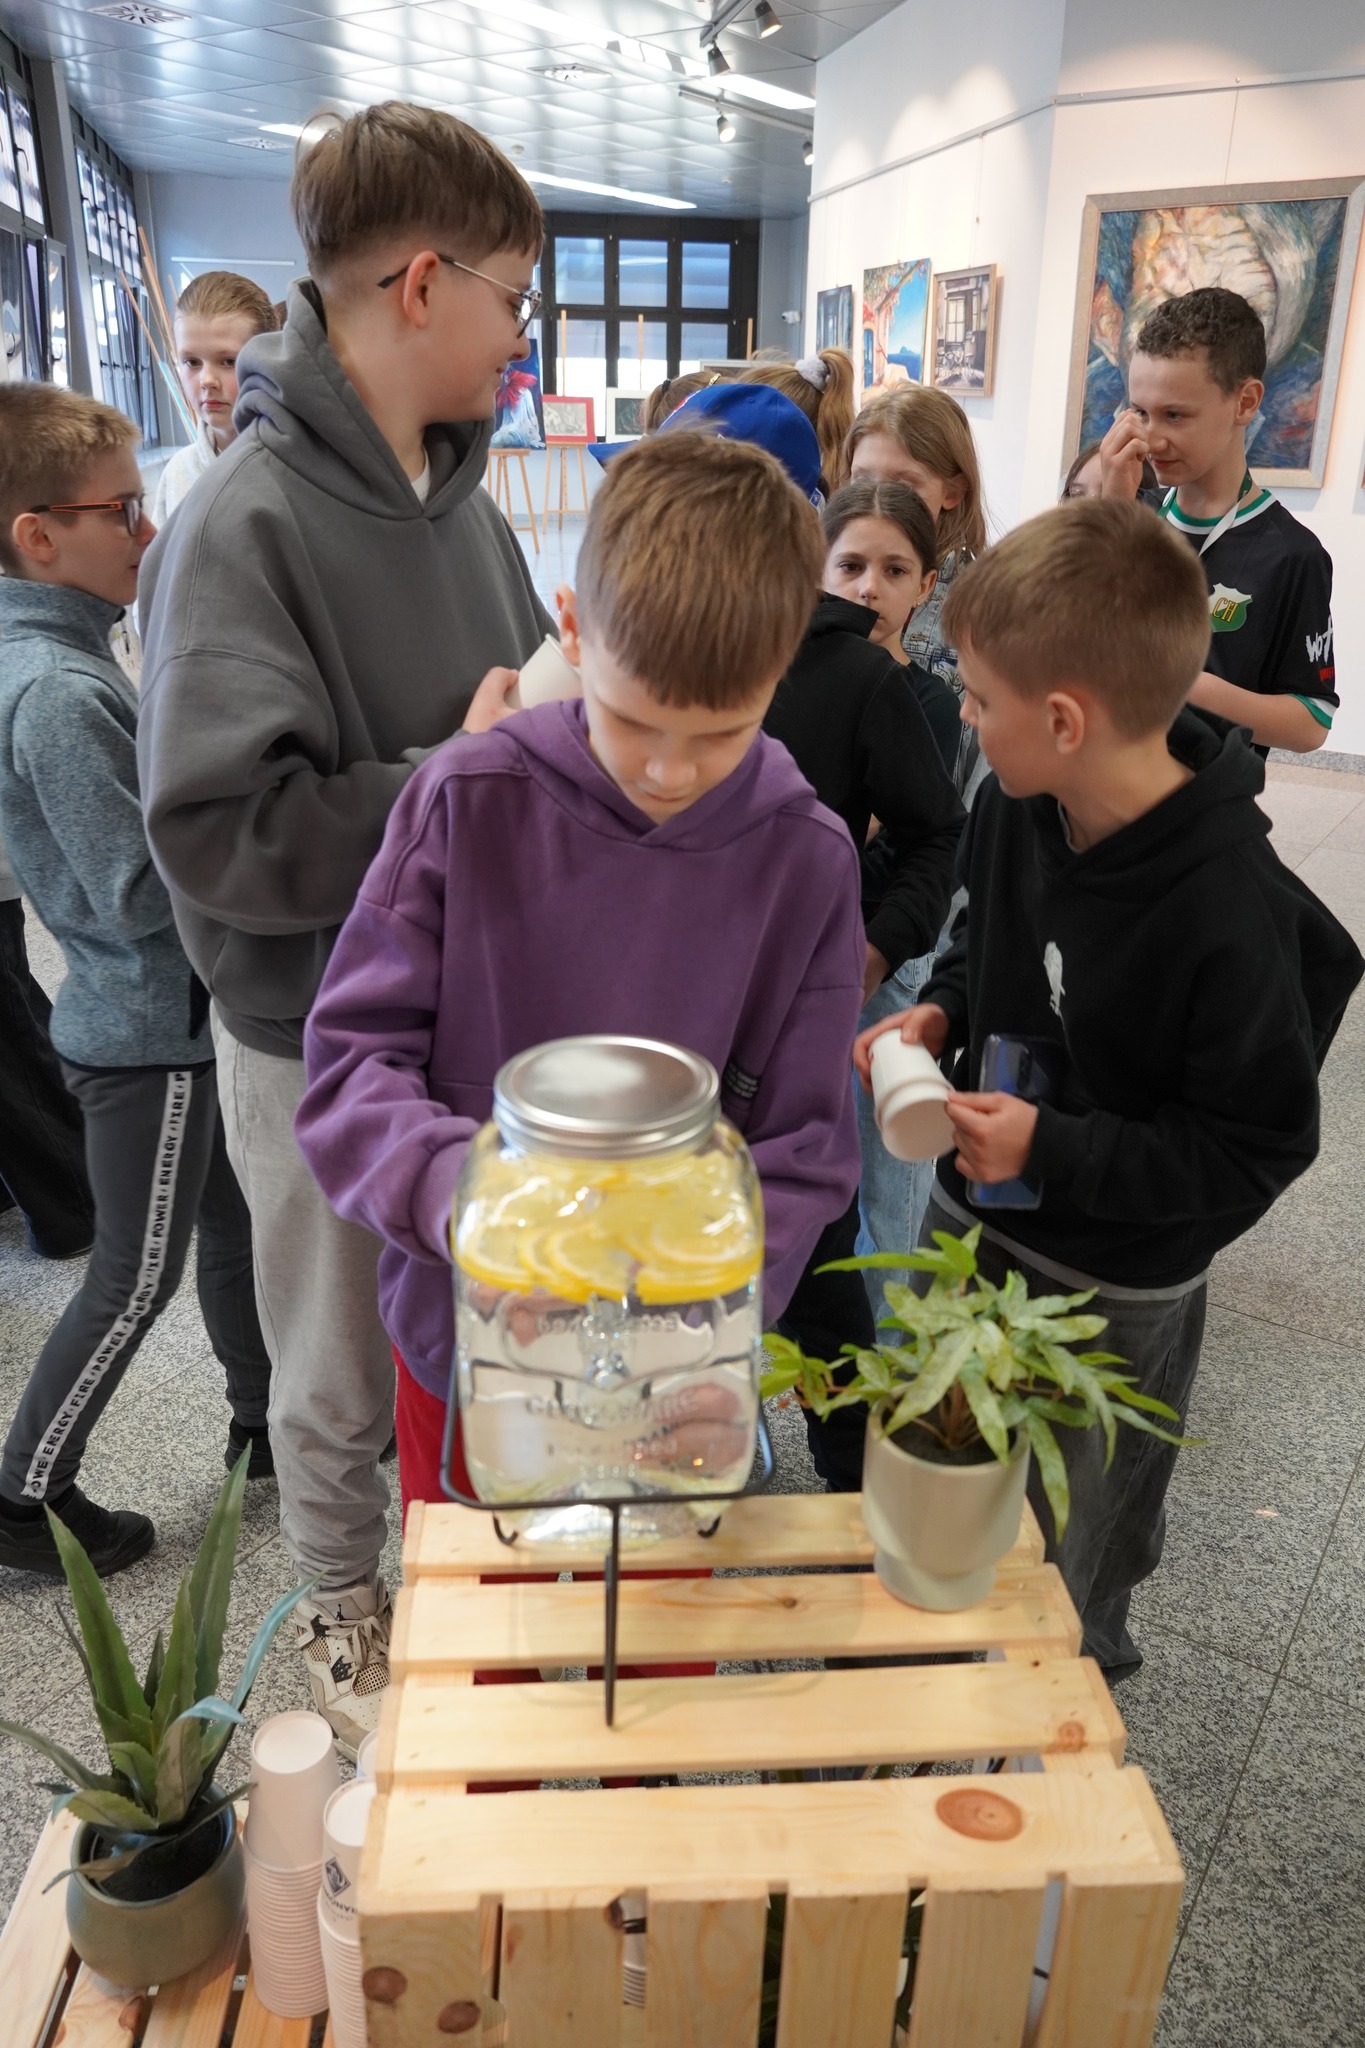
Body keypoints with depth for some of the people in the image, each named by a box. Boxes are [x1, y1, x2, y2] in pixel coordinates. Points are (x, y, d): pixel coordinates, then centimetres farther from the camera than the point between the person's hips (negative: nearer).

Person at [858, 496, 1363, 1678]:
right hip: (972, 1209, 6)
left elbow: (1259, 1147, -22)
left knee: (1067, 1571, 20)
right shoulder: (1017, 805, -10)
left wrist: (1053, 1149, -29)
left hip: (1116, 1290, -6)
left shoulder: (1230, 914, -31)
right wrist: (942, 1013, -8)